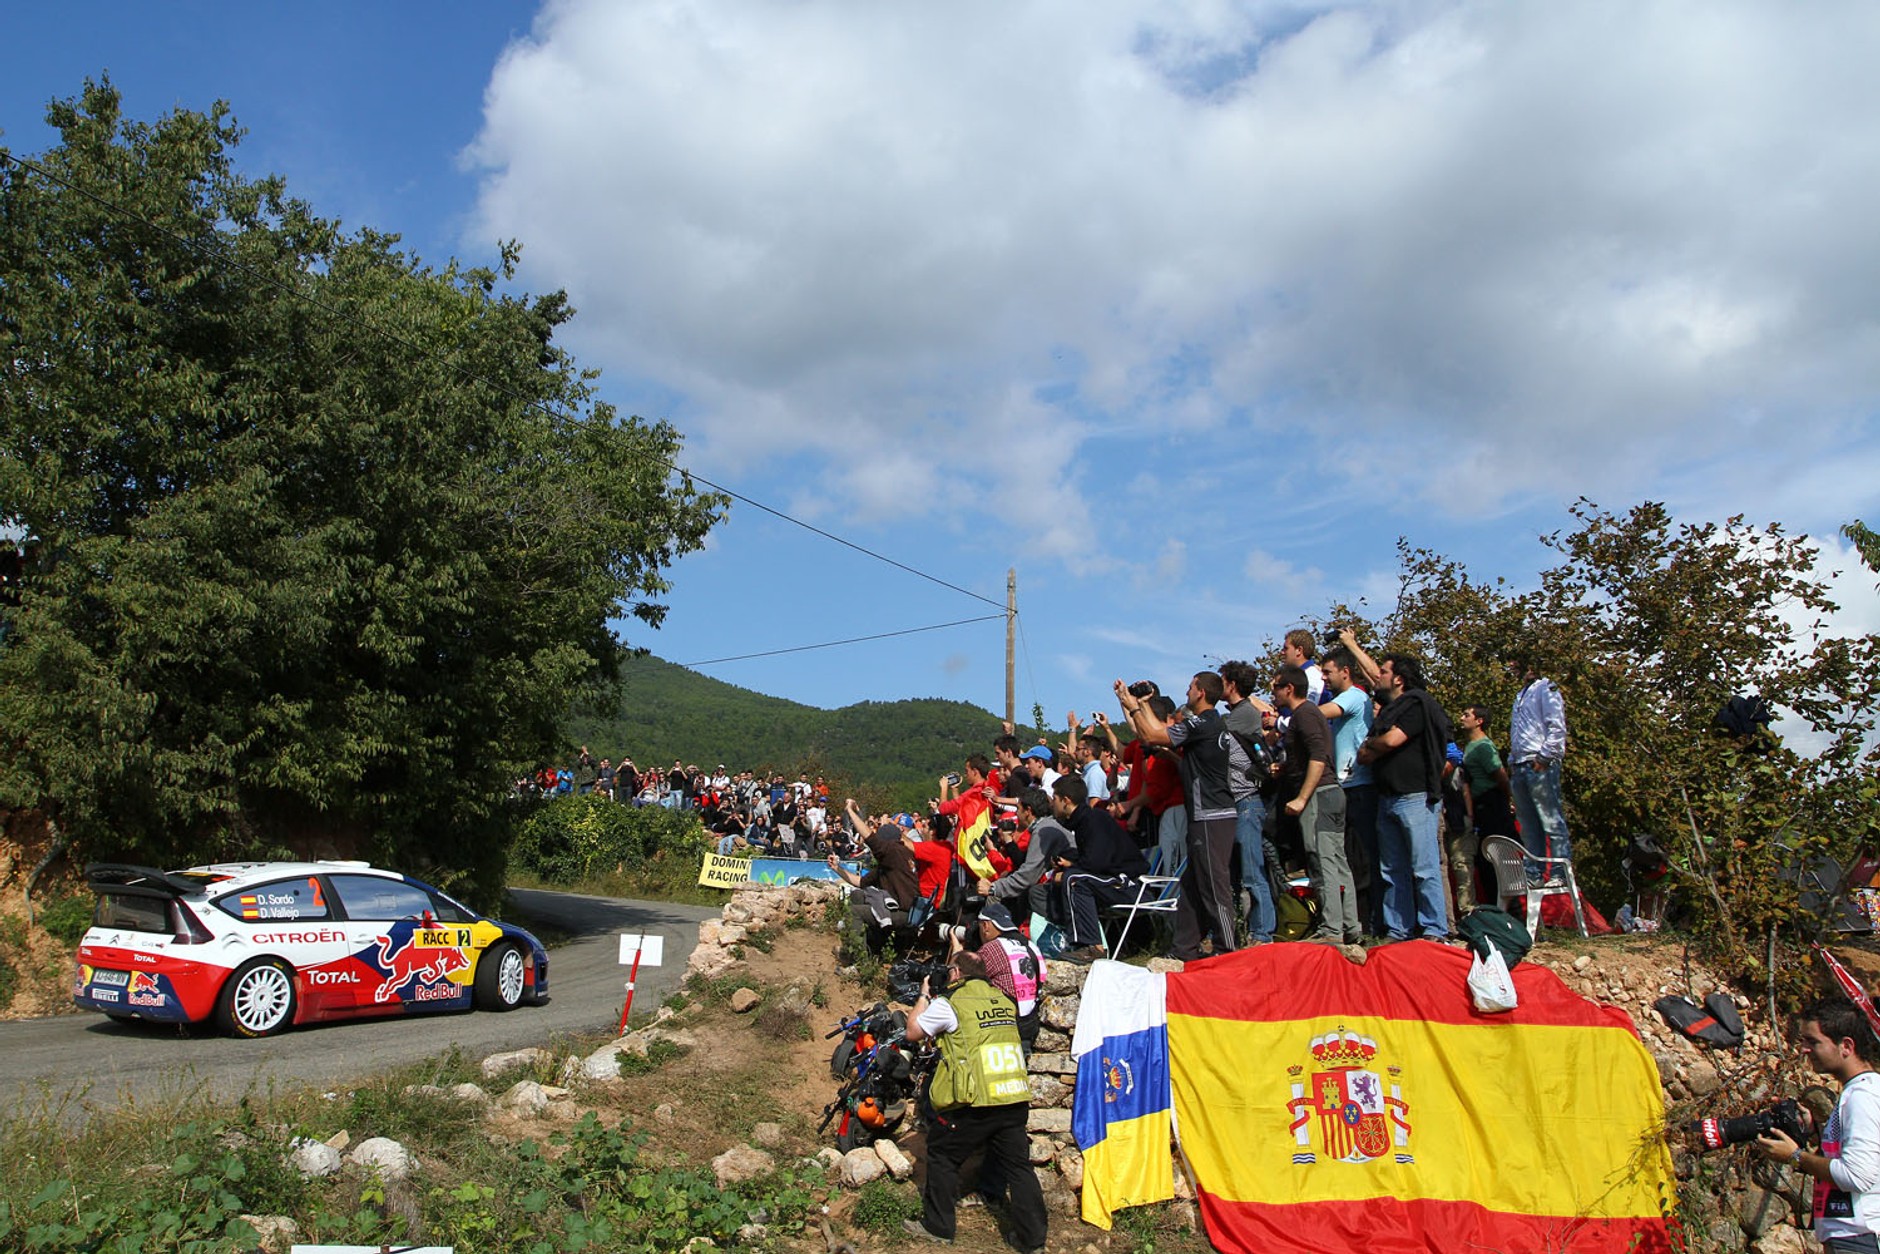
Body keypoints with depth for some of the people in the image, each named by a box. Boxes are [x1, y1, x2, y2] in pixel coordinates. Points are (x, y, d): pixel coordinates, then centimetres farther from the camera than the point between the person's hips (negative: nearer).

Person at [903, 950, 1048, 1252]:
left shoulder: (949, 1003, -6)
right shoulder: (1005, 1000, 11)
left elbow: (912, 1032, 7)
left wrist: (924, 997, 20)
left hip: (974, 1103, -5)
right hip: (1016, 1101, 5)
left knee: (942, 1157, 14)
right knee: (1018, 1165, 12)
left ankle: (937, 1227, 21)